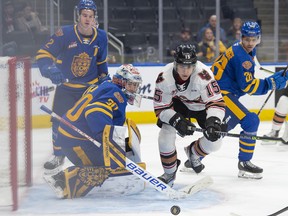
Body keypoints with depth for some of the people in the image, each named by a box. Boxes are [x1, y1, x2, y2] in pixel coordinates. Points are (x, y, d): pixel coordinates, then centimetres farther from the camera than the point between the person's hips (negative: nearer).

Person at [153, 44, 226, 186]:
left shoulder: (203, 74, -39)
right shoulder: (164, 77, -30)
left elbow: (216, 102, -36)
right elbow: (161, 108, -21)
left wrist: (213, 121, -54)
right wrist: (177, 120, -37)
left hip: (202, 105, -1)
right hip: (178, 103, 1)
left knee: (215, 140, -11)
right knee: (166, 132, -20)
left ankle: (193, 152, 26)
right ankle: (169, 173, 3)